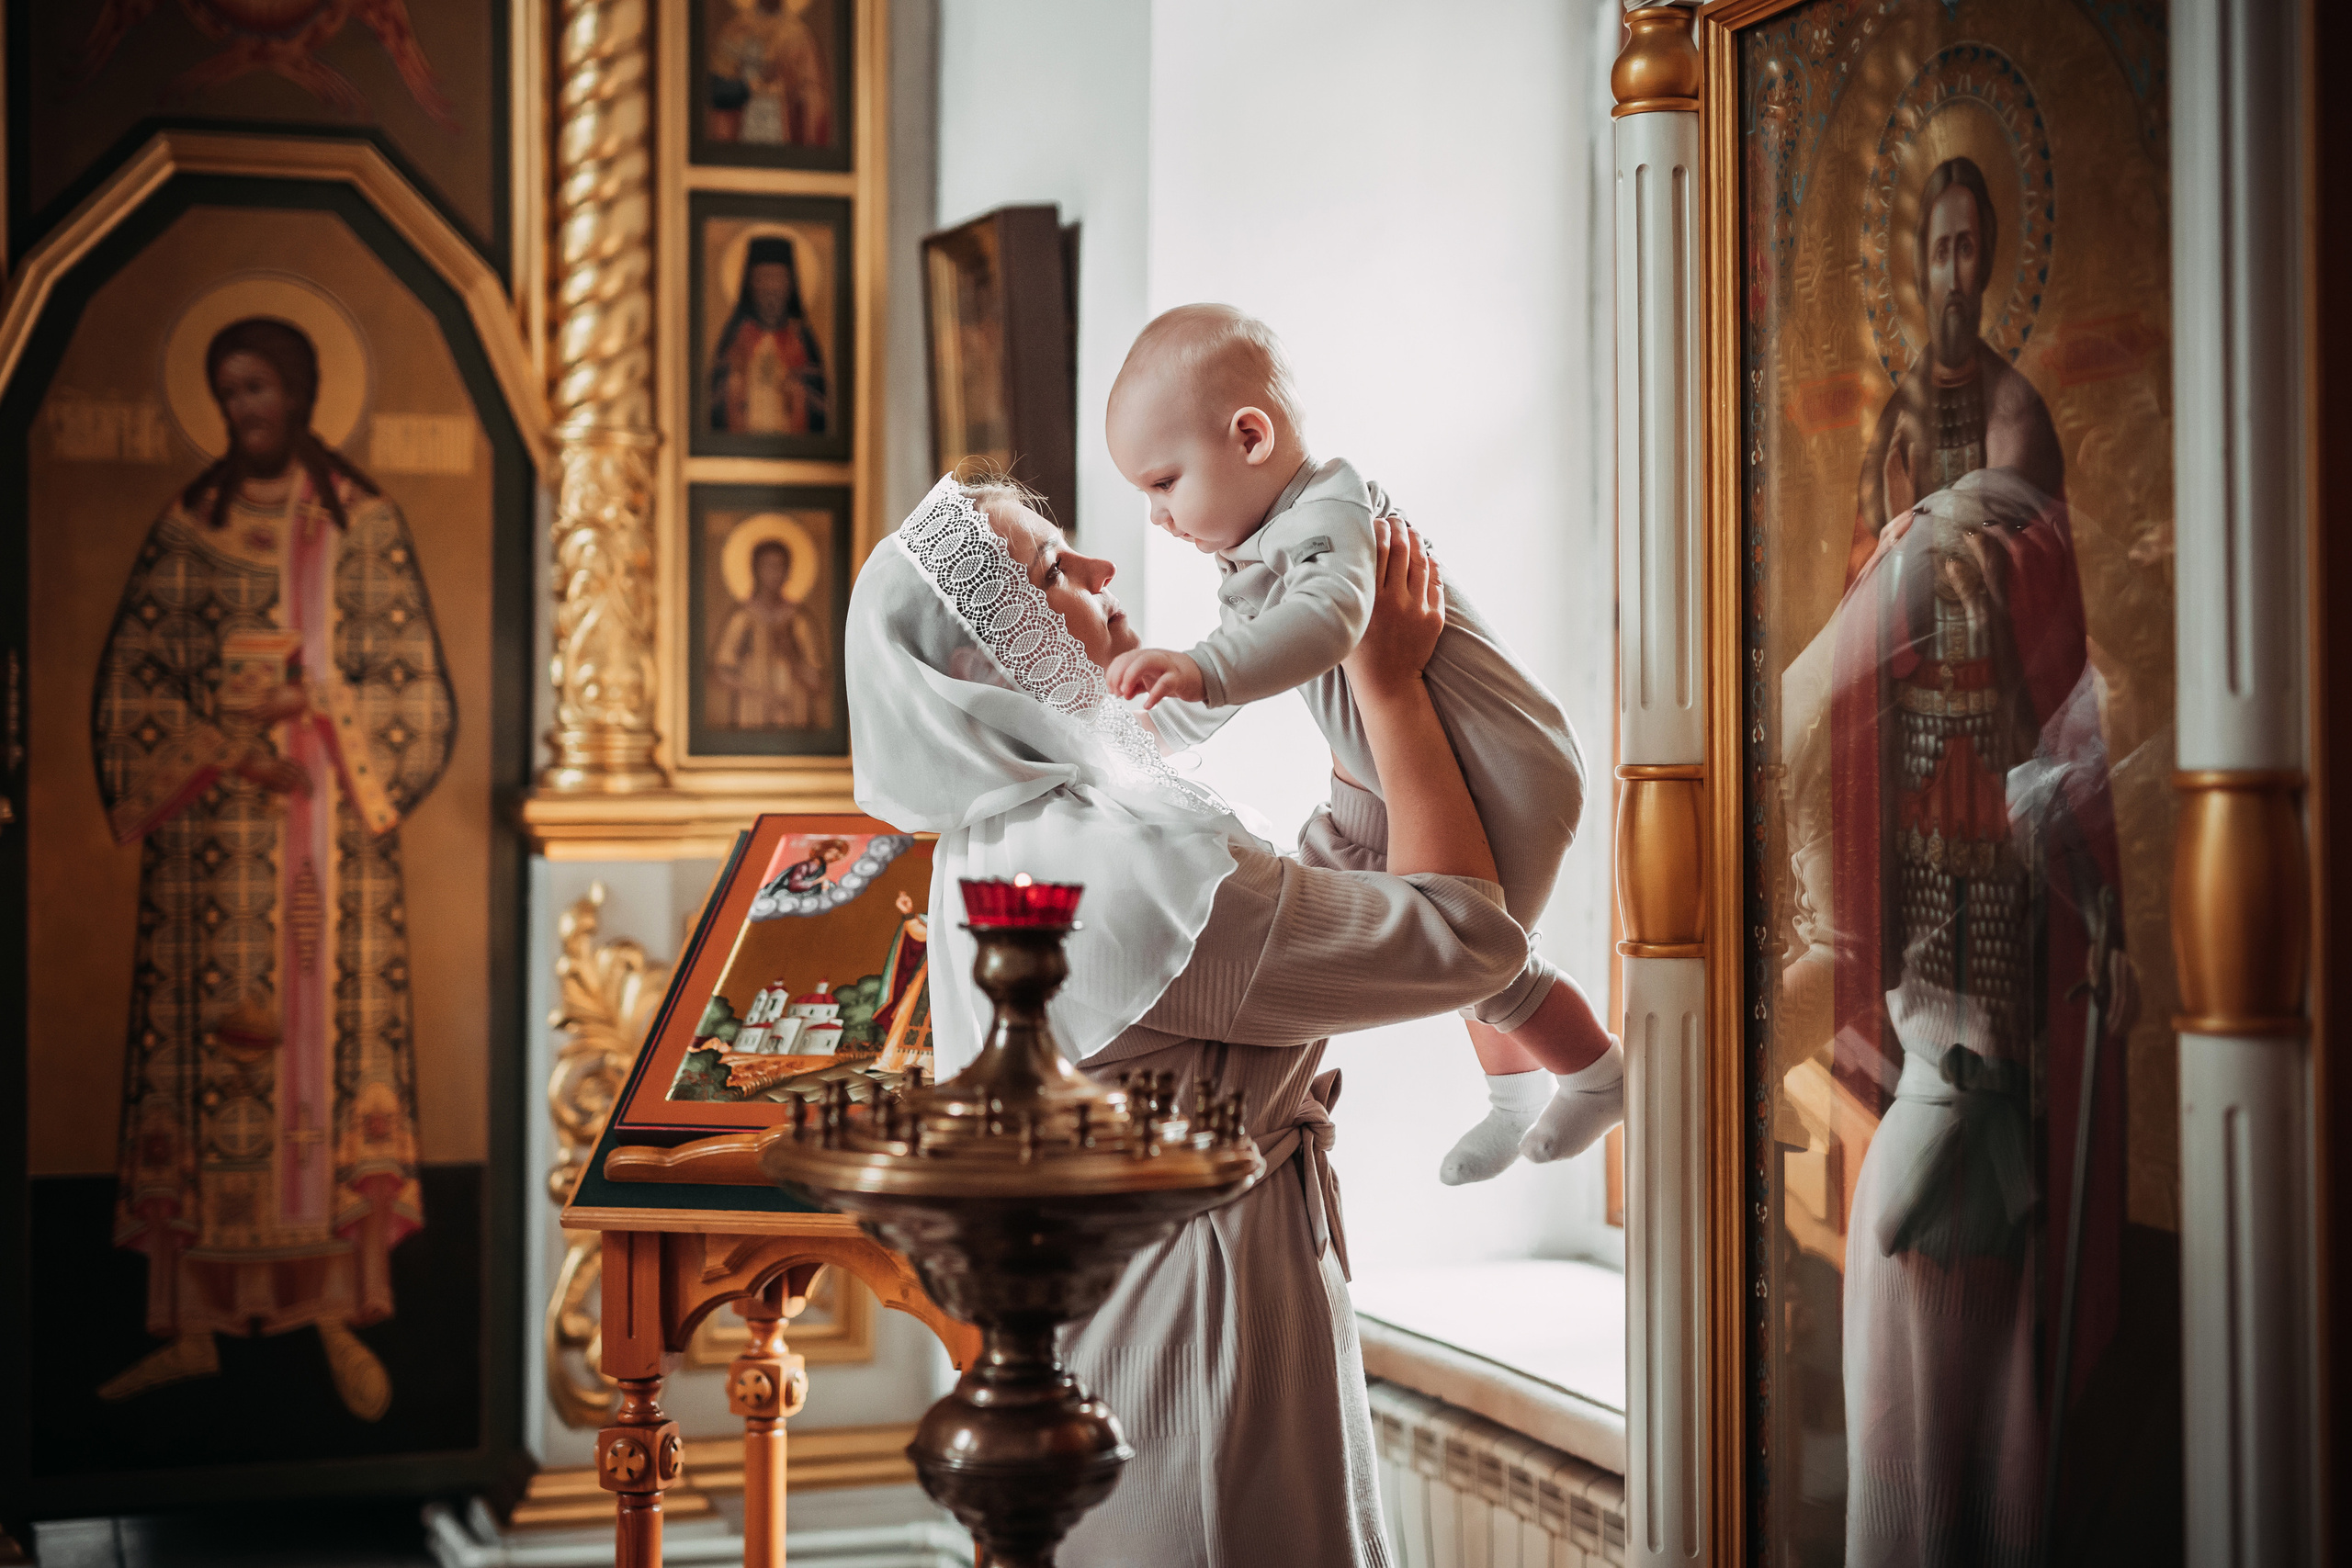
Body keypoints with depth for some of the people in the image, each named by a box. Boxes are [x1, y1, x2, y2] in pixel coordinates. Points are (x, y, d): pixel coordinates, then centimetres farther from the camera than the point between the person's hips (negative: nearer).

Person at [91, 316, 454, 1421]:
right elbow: (130, 685, 5)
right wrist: (220, 750, -8)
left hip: (329, 836, -1)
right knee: (198, 1064, 0)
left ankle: (342, 1320, 6)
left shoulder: (363, 523, 5)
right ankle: (193, 1328, 7)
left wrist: (317, 717, -12)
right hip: (210, 838, 1)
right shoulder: (188, 525, 8)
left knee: (332, 1048, -2)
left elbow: (411, 688, 3)